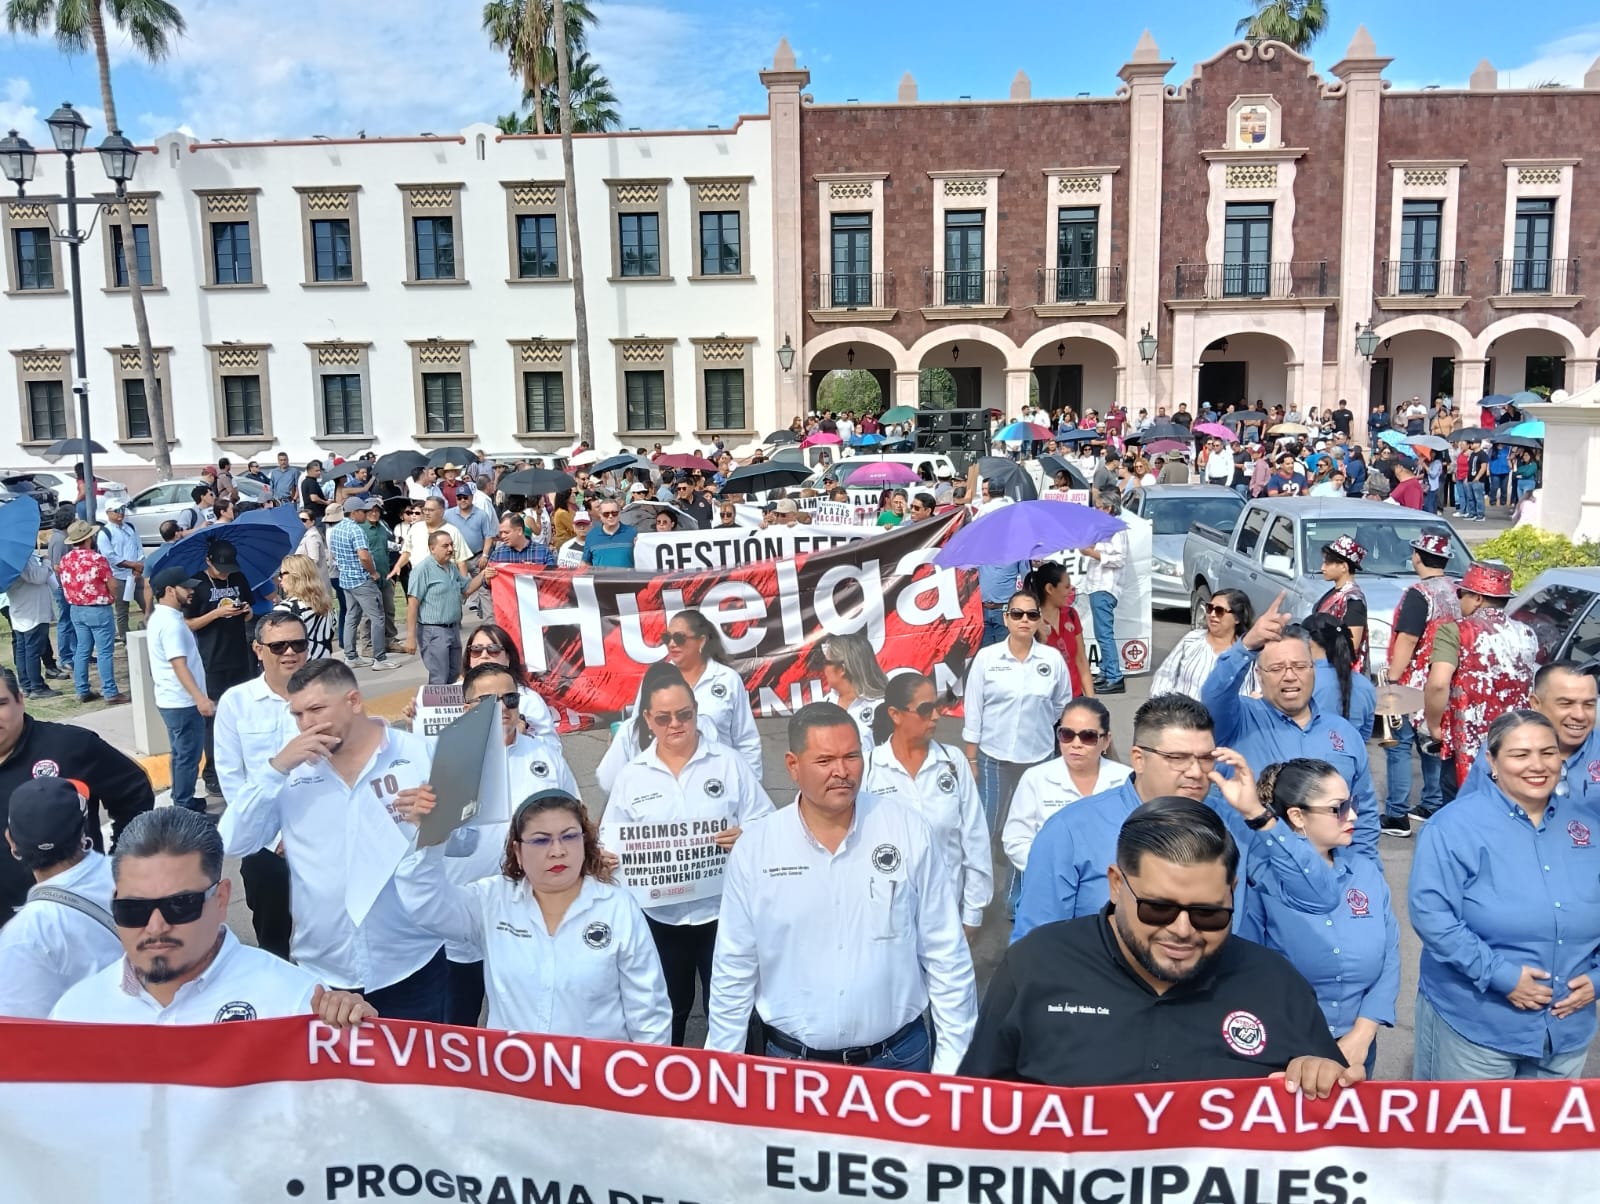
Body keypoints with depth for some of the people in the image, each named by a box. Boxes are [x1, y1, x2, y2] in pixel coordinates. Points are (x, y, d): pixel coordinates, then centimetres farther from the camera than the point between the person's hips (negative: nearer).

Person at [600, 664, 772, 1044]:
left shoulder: (728, 762, -1)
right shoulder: (630, 776, 3)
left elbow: (765, 822, -1)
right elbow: (611, 841, 3)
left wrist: (746, 837, -22)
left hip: (722, 911, -1)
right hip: (660, 917, 2)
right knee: (667, 1013, 18)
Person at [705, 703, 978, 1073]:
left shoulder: (909, 831, -10)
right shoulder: (753, 849, -9)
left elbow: (945, 955, -4)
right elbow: (734, 971, -1)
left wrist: (953, 1058, -3)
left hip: (898, 1056, 0)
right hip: (790, 1060, 1)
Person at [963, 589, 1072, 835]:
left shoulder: (1053, 658, -4)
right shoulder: (986, 657, -7)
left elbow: (1062, 703, 12)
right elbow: (973, 710, -4)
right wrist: (971, 759, -3)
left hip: (1038, 757, 2)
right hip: (993, 756, -1)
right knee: (984, 826, 4)